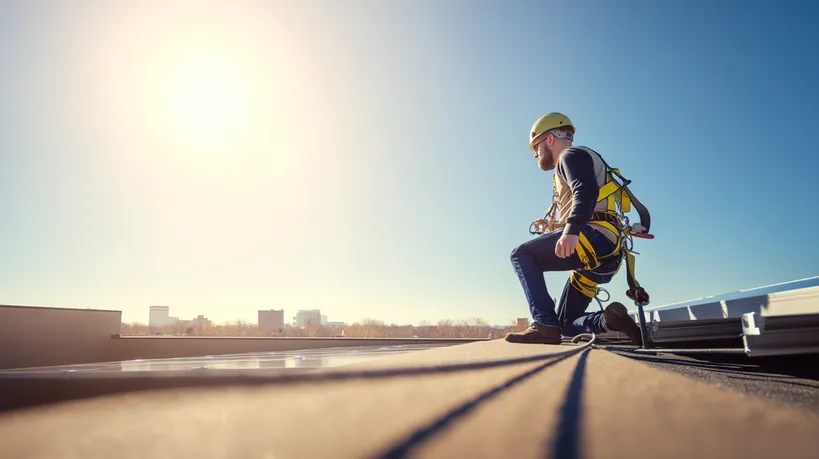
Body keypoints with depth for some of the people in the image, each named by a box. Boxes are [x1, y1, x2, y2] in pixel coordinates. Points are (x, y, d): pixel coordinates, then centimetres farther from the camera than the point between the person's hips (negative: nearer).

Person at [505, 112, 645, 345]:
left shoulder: (572, 155, 4)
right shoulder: (571, 161, 33)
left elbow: (587, 190, -20)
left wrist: (571, 230, -33)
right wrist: (553, 226, 24)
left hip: (595, 238, -10)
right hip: (607, 256, 10)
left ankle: (544, 324, -22)